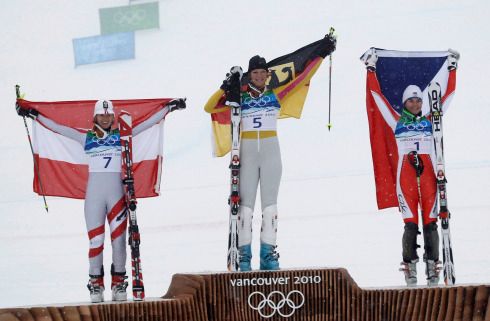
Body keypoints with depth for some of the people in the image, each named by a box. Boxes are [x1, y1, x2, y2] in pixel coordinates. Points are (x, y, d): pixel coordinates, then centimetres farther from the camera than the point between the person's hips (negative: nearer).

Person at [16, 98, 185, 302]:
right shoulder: (87, 138, 9)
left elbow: (149, 122, 9)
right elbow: (58, 128, 10)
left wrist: (169, 107, 6)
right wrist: (34, 115, 8)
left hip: (117, 191, 0)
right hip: (94, 192, 0)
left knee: (119, 238, -2)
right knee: (95, 239, -2)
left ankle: (119, 283, 9)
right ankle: (96, 284, 7)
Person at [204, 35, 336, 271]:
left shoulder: (276, 94, 5)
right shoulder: (239, 97, 3)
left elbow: (303, 78, 7)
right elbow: (209, 108, 0)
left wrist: (320, 54, 6)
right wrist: (225, 88, -13)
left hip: (271, 151, 1)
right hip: (247, 152, -1)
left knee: (270, 204, 2)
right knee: (246, 204, 0)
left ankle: (268, 253, 4)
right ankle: (244, 254, 3)